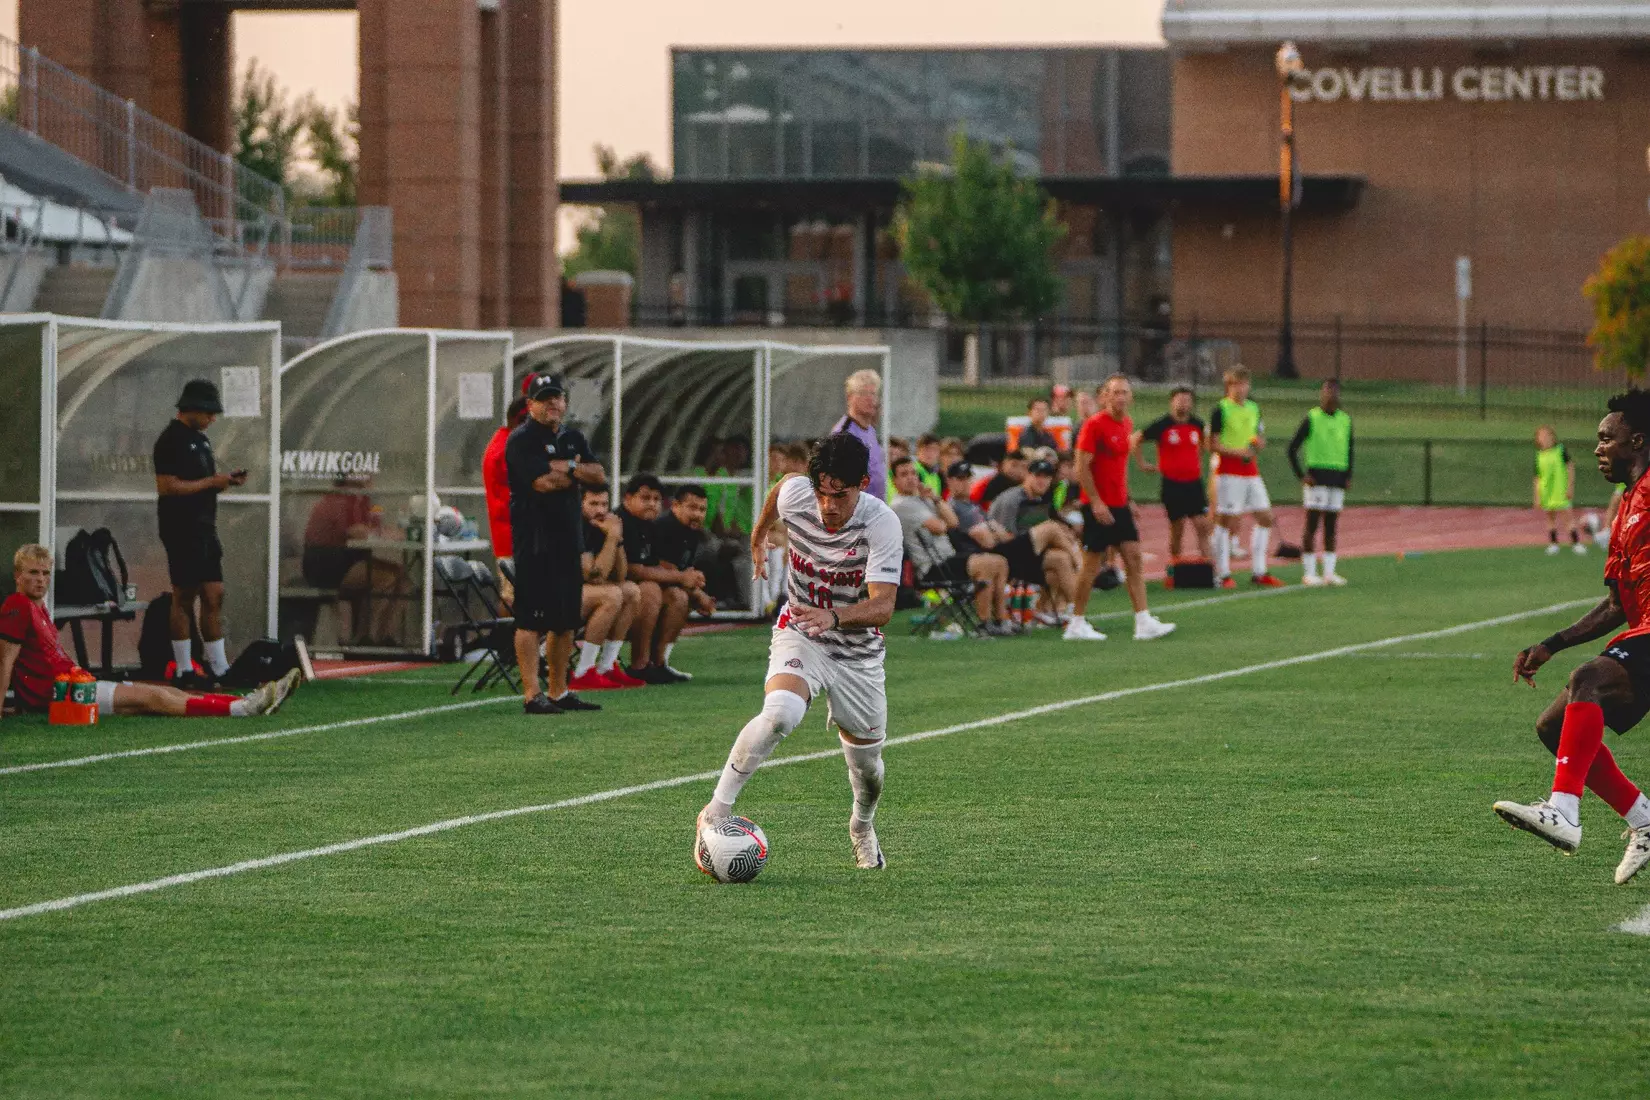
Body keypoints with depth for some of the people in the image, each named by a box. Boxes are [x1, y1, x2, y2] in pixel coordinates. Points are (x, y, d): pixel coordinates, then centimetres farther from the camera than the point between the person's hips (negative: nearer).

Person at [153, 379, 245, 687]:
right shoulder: (172, 440, -11)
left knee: (214, 597, 7)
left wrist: (227, 480, 7)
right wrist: (211, 483, -17)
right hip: (182, 531, -9)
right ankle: (183, 670, -1)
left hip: (204, 529, 9)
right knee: (184, 598, -5)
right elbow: (167, 486, -19)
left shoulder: (200, 439, 18)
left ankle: (219, 668, 9)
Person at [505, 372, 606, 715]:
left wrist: (566, 467, -11)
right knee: (532, 619, -10)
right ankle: (532, 695, -12)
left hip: (569, 539, 8)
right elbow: (542, 482, -19)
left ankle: (559, 693, 18)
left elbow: (599, 475, 5)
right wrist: (577, 472, -2)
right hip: (535, 541, -8)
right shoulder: (521, 440, -7)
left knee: (566, 621, 10)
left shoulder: (573, 438, 17)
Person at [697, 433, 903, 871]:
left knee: (866, 762, 10)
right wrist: (758, 538, 29)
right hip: (798, 635, 0)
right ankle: (716, 812, -23)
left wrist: (833, 616, -52)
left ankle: (863, 828, 45)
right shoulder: (793, 494, -17)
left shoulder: (882, 523, -25)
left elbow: (882, 606, -33)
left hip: (859, 653, 0)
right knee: (780, 713, -31)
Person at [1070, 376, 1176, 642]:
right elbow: (1082, 467, -15)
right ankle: (1077, 624, 8)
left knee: (1134, 559, 0)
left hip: (1119, 505, 7)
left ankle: (1143, 622, -1)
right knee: (1092, 564, -2)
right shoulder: (1095, 425, -12)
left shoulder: (1126, 424, 11)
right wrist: (1096, 502, -20)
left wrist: (1126, 499, 17)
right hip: (1099, 507, -7)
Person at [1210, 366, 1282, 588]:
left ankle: (1258, 571, 14)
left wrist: (1258, 443, -1)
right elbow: (1213, 444, -10)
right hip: (1228, 472, -7)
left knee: (1265, 518, 6)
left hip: (1251, 471, 7)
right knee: (1226, 521, -6)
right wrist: (1237, 452, -20)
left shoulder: (1254, 409, 14)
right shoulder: (1221, 410, -6)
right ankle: (1222, 574, 0)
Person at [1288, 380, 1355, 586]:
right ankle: (1309, 573, -4)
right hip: (1316, 477, -5)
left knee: (1331, 526, 6)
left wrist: (1348, 476, 9)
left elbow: (1349, 450, 22)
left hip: (1338, 478, 5)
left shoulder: (1345, 420, 12)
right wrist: (1301, 475, -9)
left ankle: (1329, 571, 10)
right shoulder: (1311, 418, -3)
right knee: (1312, 524, -5)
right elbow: (1293, 448, -2)